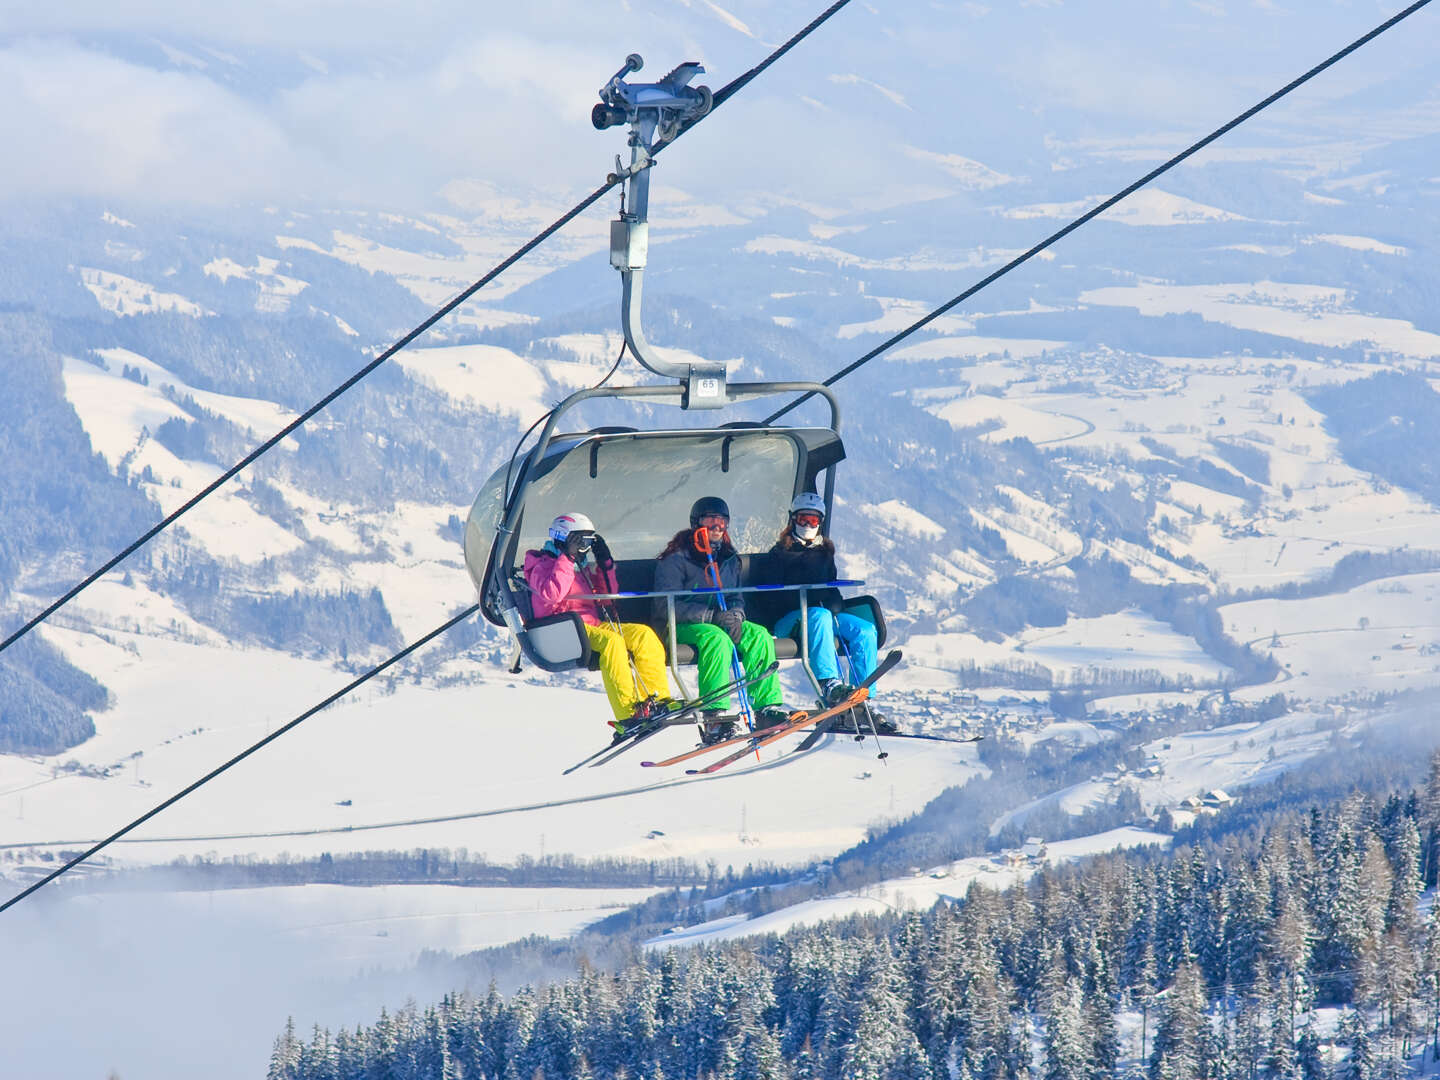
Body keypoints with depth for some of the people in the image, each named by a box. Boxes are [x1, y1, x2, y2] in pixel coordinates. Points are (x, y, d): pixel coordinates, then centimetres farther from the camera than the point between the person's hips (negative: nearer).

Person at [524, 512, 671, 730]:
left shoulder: (582, 569, 27)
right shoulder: (544, 566, 3)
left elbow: (608, 594, 30)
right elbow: (552, 594, -17)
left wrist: (605, 563, 19)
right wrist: (567, 558, -14)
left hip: (593, 625, 8)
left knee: (644, 634, -13)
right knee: (610, 641, -35)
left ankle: (659, 700, -20)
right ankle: (627, 715, -44)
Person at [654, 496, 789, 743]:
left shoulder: (729, 560, 16)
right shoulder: (677, 559, -6)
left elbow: (736, 598, 18)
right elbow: (665, 605, -14)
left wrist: (735, 614, -9)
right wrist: (711, 615, -22)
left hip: (720, 621, 6)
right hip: (681, 628, -6)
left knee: (759, 636, -19)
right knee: (717, 639, -36)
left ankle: (767, 706, -22)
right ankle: (714, 717, -44)